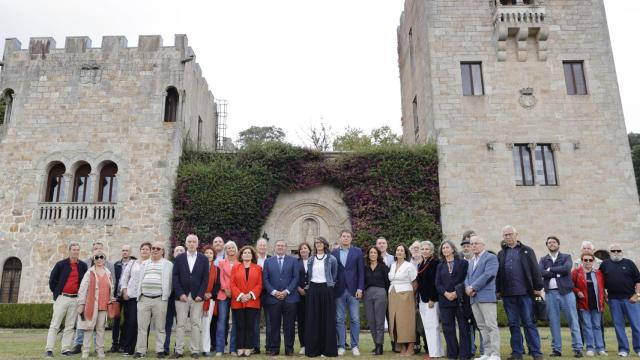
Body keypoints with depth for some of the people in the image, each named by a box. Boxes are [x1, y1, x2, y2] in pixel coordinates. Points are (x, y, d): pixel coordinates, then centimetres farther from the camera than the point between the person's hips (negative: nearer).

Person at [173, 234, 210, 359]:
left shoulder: (204, 259, 6)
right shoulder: (179, 258, 7)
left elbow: (205, 278, 2)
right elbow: (175, 277, 1)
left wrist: (200, 294, -8)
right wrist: (180, 293, -9)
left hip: (197, 296, 0)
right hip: (182, 296, 0)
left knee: (196, 323, 2)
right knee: (180, 323, 2)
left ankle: (195, 350, 7)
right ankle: (179, 350, 9)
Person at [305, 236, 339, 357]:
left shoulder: (331, 259, 2)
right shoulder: (311, 260, 12)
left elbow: (334, 275, 7)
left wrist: (330, 284, 5)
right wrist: (308, 286, 10)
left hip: (326, 289, -3)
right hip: (313, 290, 3)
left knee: (327, 319, -1)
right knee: (313, 319, 3)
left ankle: (328, 349, 6)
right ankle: (313, 348, 9)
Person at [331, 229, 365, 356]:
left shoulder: (357, 252, 4)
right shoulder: (334, 253, 6)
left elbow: (361, 271, 1)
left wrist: (360, 288, -7)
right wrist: (331, 289, -2)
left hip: (353, 290, -1)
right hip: (339, 290, 1)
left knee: (355, 319, 2)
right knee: (339, 319, 5)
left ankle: (354, 346, 12)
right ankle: (341, 346, 13)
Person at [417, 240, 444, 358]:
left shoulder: (435, 262, -9)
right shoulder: (421, 265, 16)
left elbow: (435, 282, -16)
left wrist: (432, 299, -20)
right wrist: (419, 300, 15)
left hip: (431, 299, -8)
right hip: (422, 300, 8)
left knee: (432, 326, -7)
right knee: (427, 326, 10)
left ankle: (435, 352, -3)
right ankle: (434, 350, 17)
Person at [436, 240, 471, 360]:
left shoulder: (463, 263, 3)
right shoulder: (440, 266, 14)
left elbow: (466, 279, -4)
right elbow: (437, 283, 6)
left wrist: (456, 292, -14)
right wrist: (446, 293, -11)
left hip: (460, 299, -3)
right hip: (445, 300, 3)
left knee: (463, 327, 0)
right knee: (448, 328, 4)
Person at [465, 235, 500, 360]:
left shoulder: (491, 257, -1)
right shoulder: (471, 261, 24)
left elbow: (488, 275, -14)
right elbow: (467, 277, 17)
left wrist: (473, 287, -14)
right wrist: (467, 287, -5)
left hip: (486, 296, -7)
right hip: (474, 298, 7)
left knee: (491, 325, -7)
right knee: (482, 326, 9)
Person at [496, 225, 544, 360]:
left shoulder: (526, 250, 5)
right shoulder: (501, 254, 12)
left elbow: (535, 269, 1)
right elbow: (498, 273, 11)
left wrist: (538, 287, -5)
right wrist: (498, 290, 7)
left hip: (525, 293, -3)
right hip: (508, 294, 3)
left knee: (529, 323, 0)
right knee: (513, 324, 7)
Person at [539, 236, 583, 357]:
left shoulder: (566, 257, 9)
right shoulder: (543, 259, 12)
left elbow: (566, 268, -13)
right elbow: (541, 272, -8)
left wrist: (550, 269, -7)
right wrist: (558, 273, -12)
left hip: (566, 291, -1)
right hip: (550, 293, 2)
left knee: (573, 321, -1)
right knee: (553, 322, 4)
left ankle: (578, 348, 5)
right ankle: (556, 349, 10)